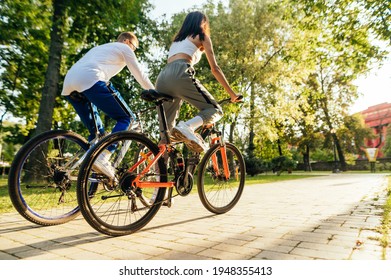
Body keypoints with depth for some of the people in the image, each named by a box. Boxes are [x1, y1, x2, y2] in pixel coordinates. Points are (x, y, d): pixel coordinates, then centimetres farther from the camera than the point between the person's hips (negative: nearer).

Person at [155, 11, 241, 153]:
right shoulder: (202, 36, 20)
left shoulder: (177, 39, 38)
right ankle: (187, 127, -29)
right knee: (215, 110, -1)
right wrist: (232, 93, 18)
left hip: (162, 79, 7)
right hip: (179, 74, -6)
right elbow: (215, 68, 14)